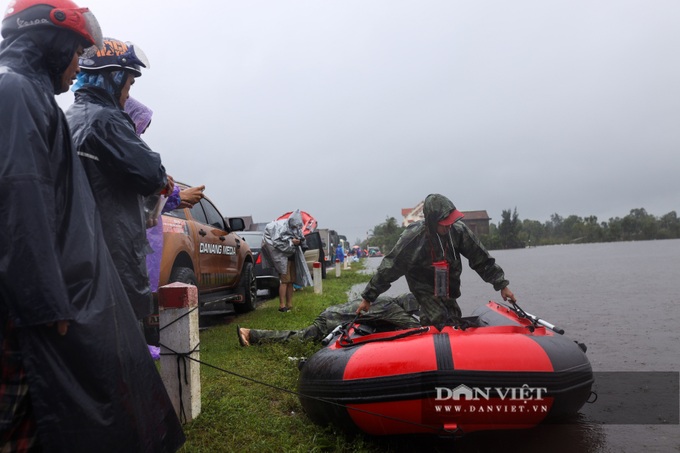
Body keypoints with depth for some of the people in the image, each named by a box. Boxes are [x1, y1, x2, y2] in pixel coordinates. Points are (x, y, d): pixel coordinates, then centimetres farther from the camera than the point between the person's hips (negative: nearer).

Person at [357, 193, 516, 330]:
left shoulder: (458, 230, -20)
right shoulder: (412, 237, -29)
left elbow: (482, 260, -9)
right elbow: (389, 268, -21)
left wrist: (502, 285, -7)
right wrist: (368, 298, -16)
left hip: (447, 283, 5)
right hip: (423, 284, -5)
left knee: (453, 321, 6)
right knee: (439, 319, -21)